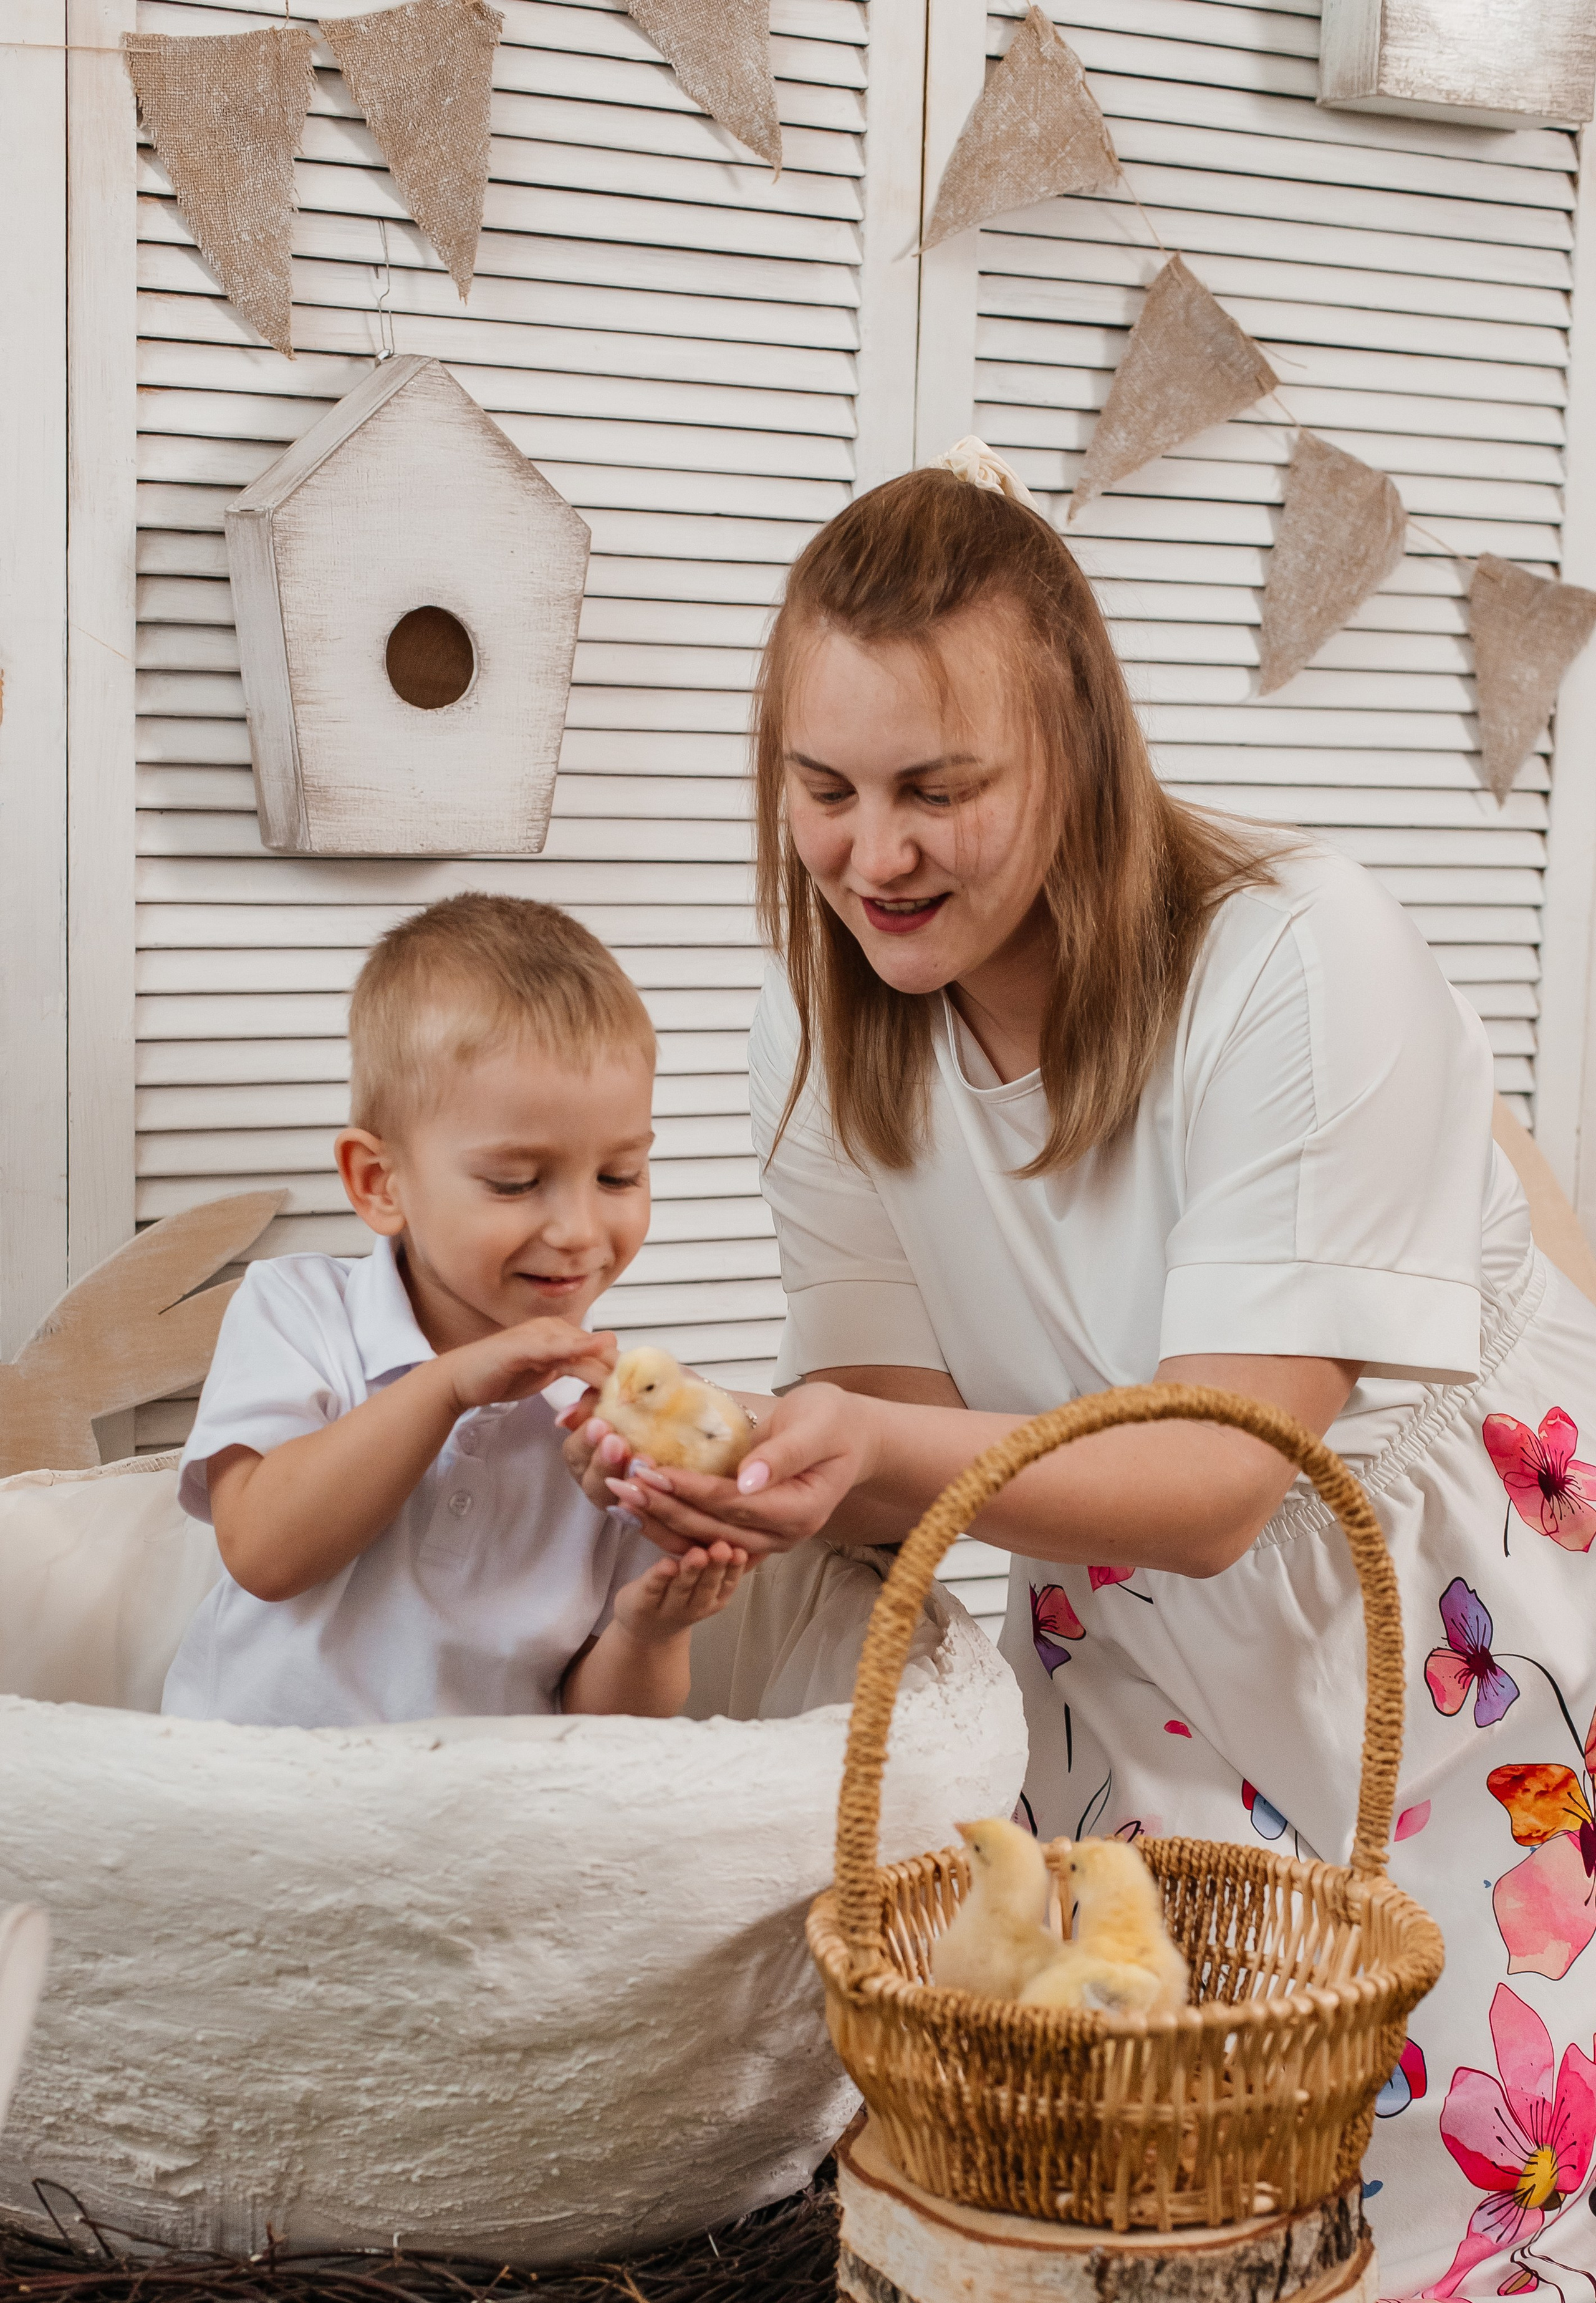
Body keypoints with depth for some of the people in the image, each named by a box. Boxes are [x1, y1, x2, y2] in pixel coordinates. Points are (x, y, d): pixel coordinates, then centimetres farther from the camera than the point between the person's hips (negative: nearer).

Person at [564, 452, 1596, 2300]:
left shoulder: (1298, 967, -25)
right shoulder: (829, 1022, -7)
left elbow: (1225, 1476, -28)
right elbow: (905, 1436, -8)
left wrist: (884, 1454, -45)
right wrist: (730, 1471, -32)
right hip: (1138, 1656, 4)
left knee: (1436, 2154, -7)